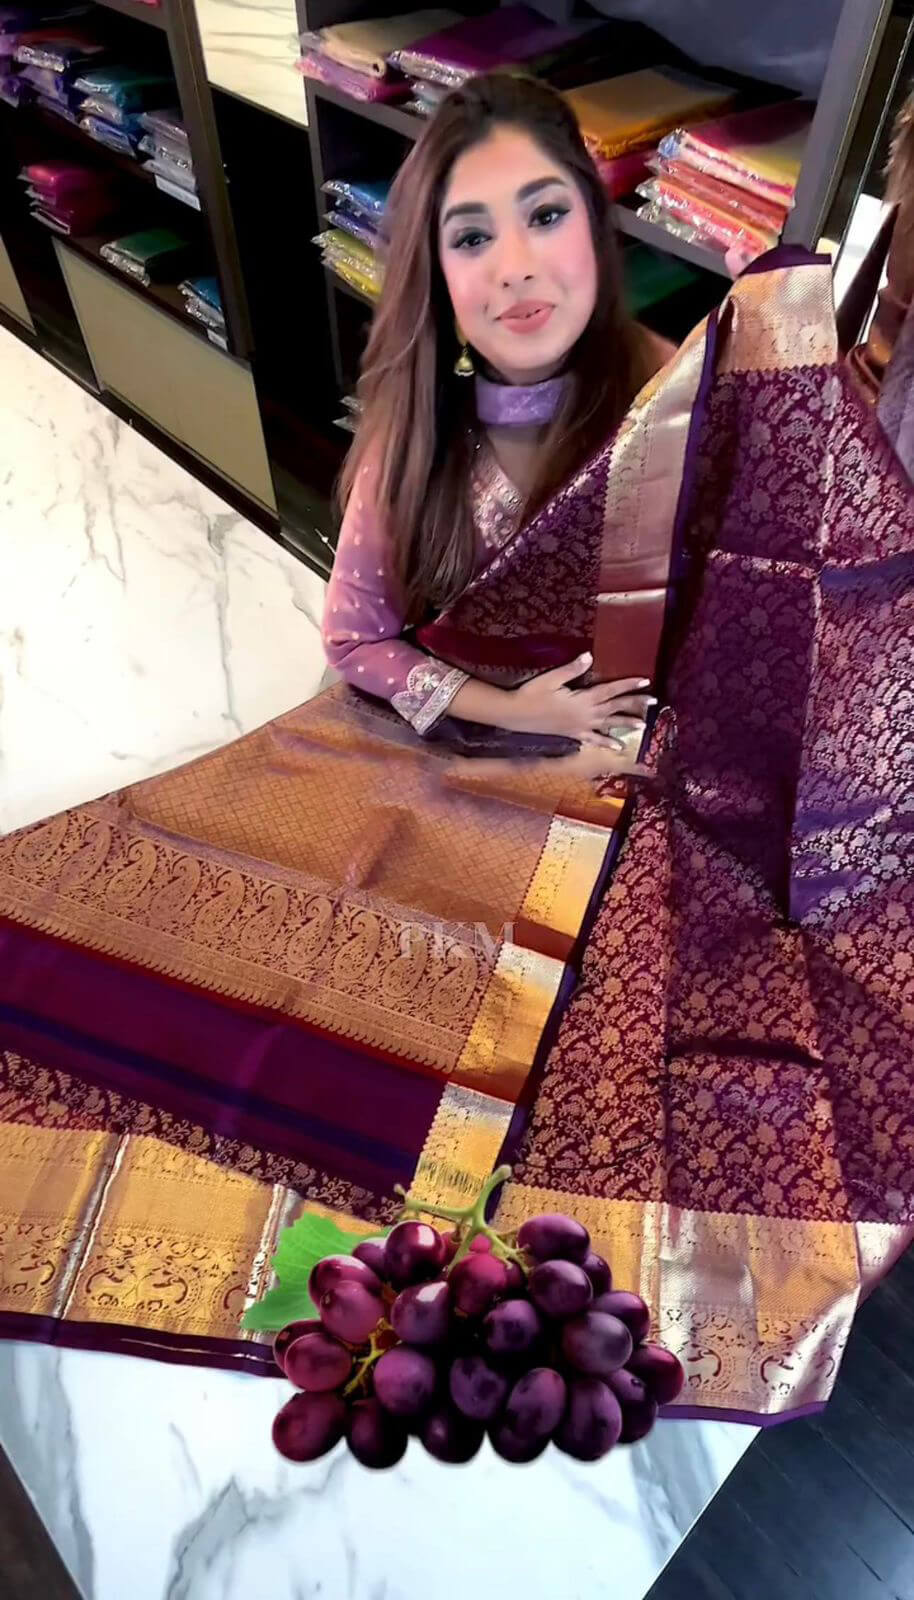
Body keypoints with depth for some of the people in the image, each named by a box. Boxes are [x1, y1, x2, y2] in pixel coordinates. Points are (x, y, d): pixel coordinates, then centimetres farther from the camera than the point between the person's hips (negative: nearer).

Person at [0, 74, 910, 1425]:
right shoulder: (412, 436, 2)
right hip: (425, 770, 3)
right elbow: (358, 641, 1)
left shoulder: (689, 411, -8)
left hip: (610, 799, -2)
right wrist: (505, 710, -11)